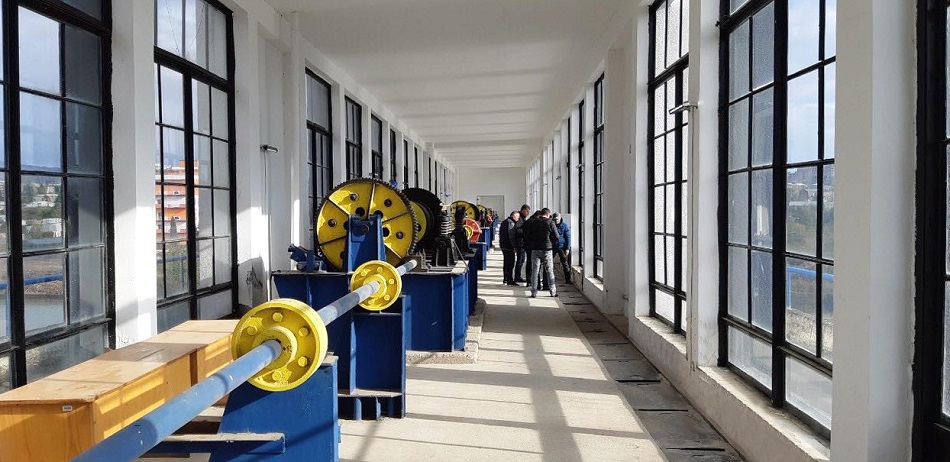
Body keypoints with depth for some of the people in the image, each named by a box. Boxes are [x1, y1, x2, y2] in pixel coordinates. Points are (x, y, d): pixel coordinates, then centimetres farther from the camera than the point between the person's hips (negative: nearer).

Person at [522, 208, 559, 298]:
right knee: (550, 271, 8)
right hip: (547, 250, -2)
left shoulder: (532, 222, 2)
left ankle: (534, 292, 3)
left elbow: (526, 236, 5)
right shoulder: (550, 223, -6)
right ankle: (553, 291, 12)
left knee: (534, 271, 5)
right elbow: (556, 237, -4)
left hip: (535, 249, 2)